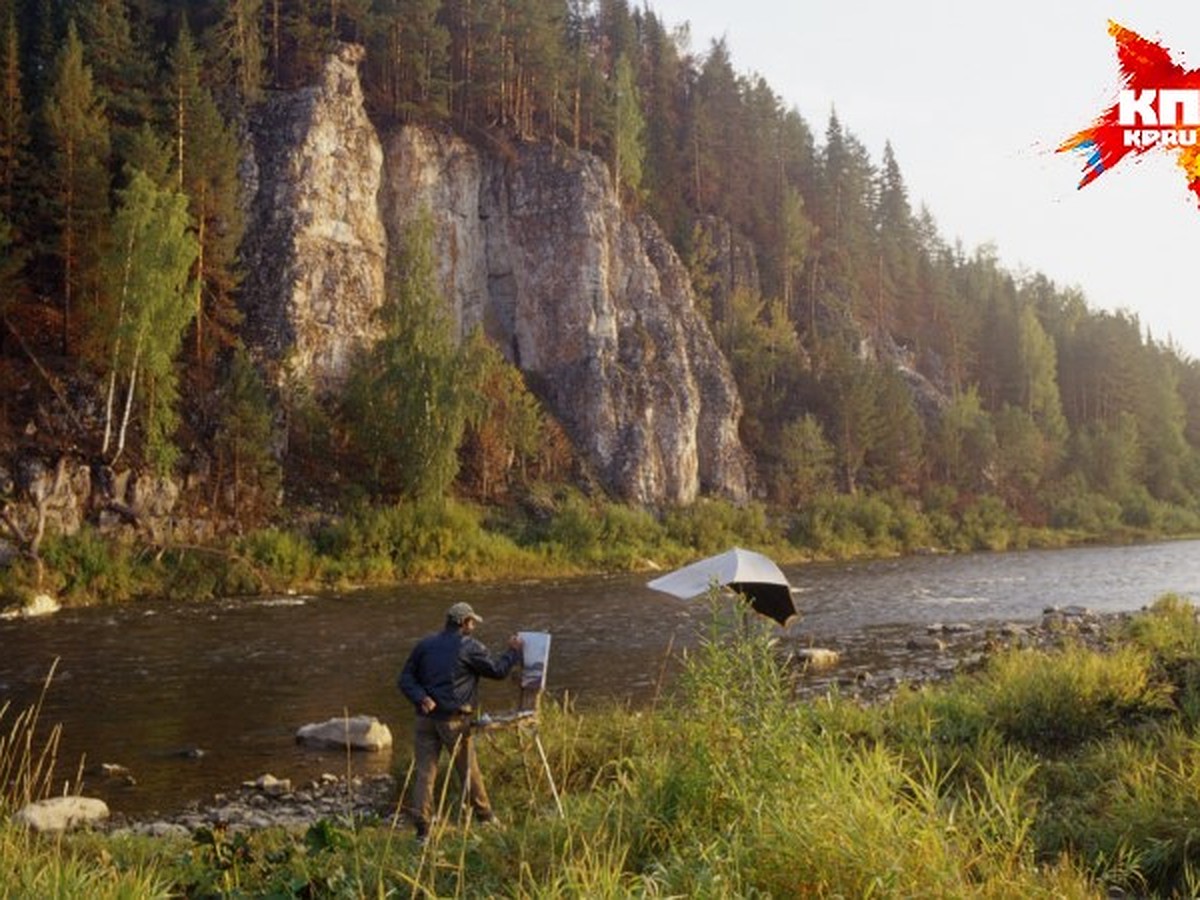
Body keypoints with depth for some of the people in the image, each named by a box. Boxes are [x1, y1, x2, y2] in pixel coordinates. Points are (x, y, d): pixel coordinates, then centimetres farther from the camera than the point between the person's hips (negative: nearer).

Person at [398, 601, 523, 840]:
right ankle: (484, 815, 29)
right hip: (454, 719, -3)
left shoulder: (425, 645, 8)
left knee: (424, 771, 3)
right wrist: (513, 651, 19)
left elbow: (406, 678, 4)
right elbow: (498, 669, 4)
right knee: (469, 769, 13)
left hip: (426, 718, 3)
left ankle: (422, 827, -1)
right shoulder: (470, 648, -5)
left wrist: (420, 697, -9)